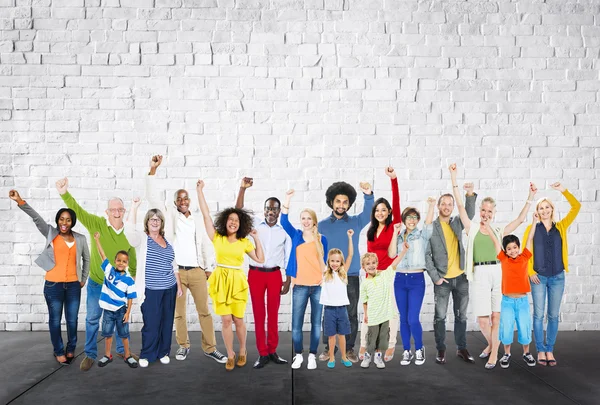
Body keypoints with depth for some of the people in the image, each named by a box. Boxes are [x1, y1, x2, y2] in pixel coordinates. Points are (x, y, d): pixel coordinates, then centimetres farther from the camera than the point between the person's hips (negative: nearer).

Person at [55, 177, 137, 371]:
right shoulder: (97, 224, -16)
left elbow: (132, 256, 5)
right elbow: (78, 211, -29)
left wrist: (134, 277, 15)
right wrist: (65, 194, -46)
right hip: (96, 283, -2)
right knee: (92, 319, 10)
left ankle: (123, 350, 32)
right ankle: (90, 355, 26)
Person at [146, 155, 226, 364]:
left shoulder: (198, 218, 9)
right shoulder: (170, 214, 5)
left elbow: (206, 243, 11)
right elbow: (153, 196, -5)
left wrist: (209, 268, 6)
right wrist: (153, 169, -14)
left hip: (197, 271, 1)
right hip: (176, 271, -1)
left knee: (204, 311, 3)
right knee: (179, 313, 8)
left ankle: (210, 348, 11)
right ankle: (183, 345, 23)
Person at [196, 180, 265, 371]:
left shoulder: (244, 242, 3)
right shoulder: (217, 237, 1)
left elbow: (260, 259, 2)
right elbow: (206, 214, -4)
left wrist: (256, 238, -1)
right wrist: (200, 191, -7)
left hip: (237, 282, 0)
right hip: (220, 281, 0)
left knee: (238, 319, 6)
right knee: (226, 320, 2)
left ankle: (242, 351, 27)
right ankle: (230, 355, 17)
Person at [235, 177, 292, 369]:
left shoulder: (285, 231, 2)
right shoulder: (255, 224, 2)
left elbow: (289, 258, 6)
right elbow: (238, 211, -8)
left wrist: (288, 280, 2)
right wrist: (243, 188, -20)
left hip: (275, 275, 1)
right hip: (256, 274, 0)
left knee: (273, 314, 7)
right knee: (258, 314, 4)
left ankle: (272, 351, 17)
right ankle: (262, 353, 11)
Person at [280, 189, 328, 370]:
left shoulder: (322, 239, 7)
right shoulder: (296, 235, 7)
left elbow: (325, 261, 11)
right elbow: (284, 221, -7)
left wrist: (326, 279, 1)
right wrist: (287, 198, -15)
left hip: (318, 286, 0)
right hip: (300, 286, 0)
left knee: (316, 323, 5)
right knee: (296, 323, 1)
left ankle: (312, 355, 16)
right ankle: (298, 355, 16)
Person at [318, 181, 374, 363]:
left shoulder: (356, 222, 4)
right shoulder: (322, 225, 5)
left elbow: (368, 213, -15)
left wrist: (368, 194, -32)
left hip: (351, 276, 0)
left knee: (351, 314, 5)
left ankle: (349, 348, 17)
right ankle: (328, 347, 18)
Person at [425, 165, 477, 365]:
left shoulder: (457, 223, 7)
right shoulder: (430, 227, -5)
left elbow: (469, 214, -12)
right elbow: (426, 255, -7)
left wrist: (470, 195, -28)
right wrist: (435, 277, -11)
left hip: (461, 277, 3)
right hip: (442, 279, -3)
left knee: (461, 315, 10)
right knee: (440, 316, 4)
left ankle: (462, 348, 21)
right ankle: (441, 350, 15)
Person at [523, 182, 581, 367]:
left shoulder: (560, 227, 7)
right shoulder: (532, 228, 2)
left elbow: (576, 207, -1)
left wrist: (564, 191, -10)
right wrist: (530, 272, -7)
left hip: (557, 277, 2)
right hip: (539, 277, -2)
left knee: (553, 315, 6)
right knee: (538, 315, 1)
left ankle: (550, 350, 16)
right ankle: (541, 351, 10)